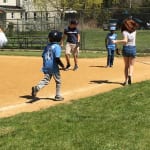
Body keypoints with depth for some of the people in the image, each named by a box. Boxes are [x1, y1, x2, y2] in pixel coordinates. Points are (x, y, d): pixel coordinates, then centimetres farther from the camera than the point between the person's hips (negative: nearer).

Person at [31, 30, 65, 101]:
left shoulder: (47, 46, 8)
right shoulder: (57, 47, -12)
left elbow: (43, 56, 12)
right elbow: (57, 58, -20)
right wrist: (62, 66, -10)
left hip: (46, 67, 5)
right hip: (54, 67, -5)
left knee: (46, 80, 6)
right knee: (58, 81, 11)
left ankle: (37, 88, -19)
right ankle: (58, 96, 16)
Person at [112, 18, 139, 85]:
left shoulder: (125, 32, -10)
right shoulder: (134, 31, 3)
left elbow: (125, 40, -26)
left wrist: (116, 41, -27)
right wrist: (130, 20, 23)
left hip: (126, 48, -1)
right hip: (133, 49, 2)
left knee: (126, 65, 12)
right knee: (131, 65, 8)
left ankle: (126, 80, 7)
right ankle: (130, 75, -22)